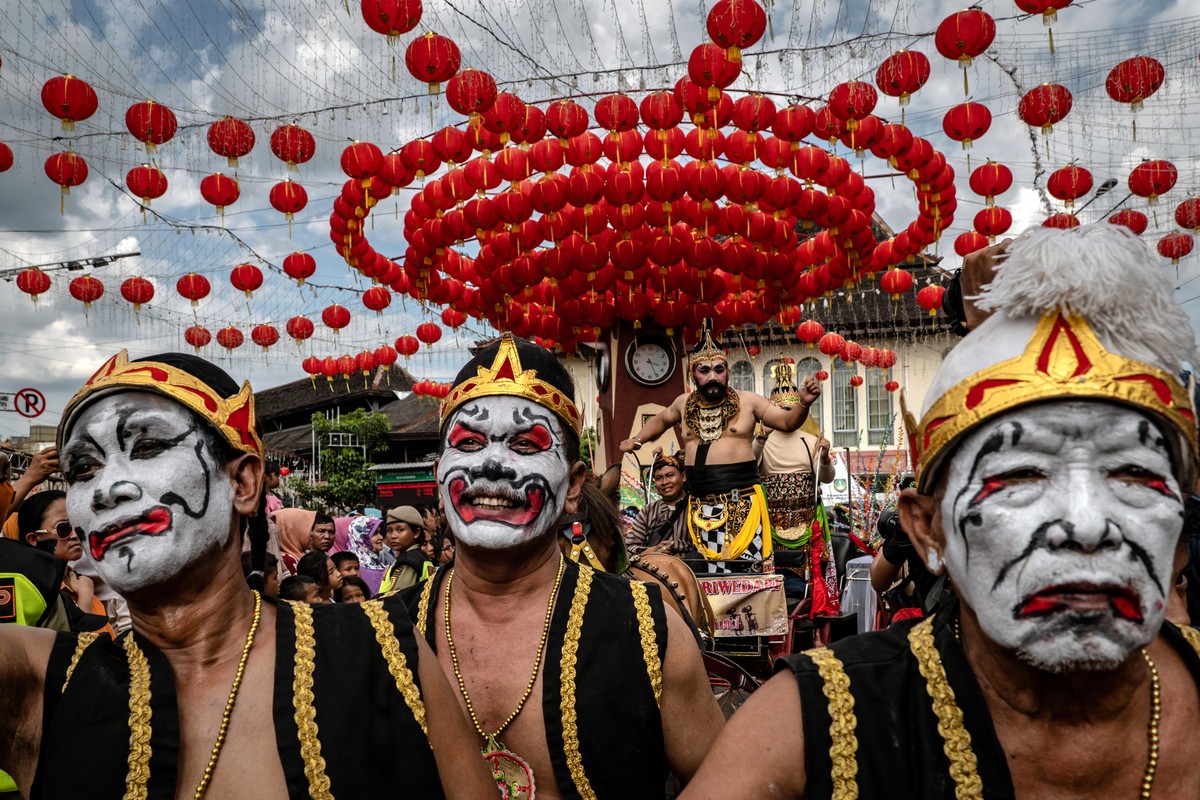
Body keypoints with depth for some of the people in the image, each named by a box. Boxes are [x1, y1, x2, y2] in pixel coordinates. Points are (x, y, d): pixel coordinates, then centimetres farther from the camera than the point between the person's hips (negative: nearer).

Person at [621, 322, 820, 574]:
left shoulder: (747, 401, 0)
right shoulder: (684, 403, 10)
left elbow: (788, 422, 5)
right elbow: (661, 420, 31)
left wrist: (804, 403, -14)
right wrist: (637, 440, 20)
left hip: (742, 502, -3)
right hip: (702, 505, 3)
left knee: (747, 568, -10)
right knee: (711, 571, 3)